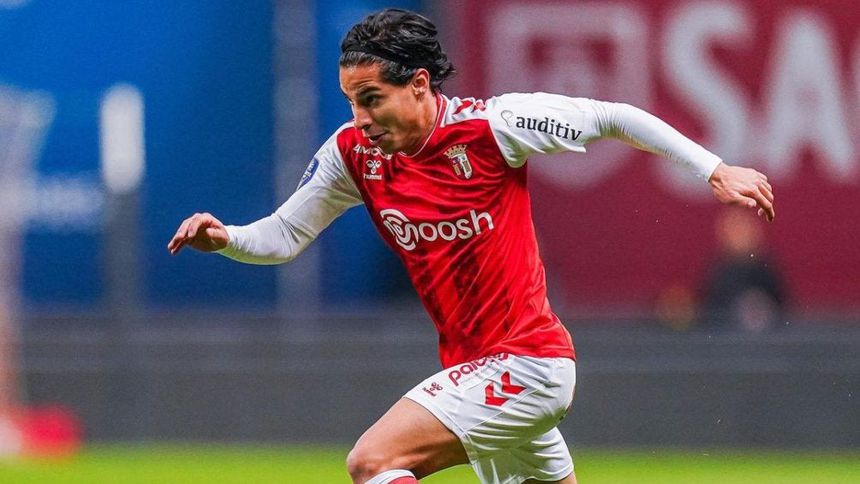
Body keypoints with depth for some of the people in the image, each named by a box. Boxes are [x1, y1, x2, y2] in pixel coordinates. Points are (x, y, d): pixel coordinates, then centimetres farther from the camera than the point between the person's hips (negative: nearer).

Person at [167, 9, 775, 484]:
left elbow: (611, 117, -7)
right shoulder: (352, 153, 0)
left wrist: (714, 168, -9)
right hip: (473, 370, 7)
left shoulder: (490, 125, -15)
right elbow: (284, 237, 7)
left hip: (526, 362, -7)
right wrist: (224, 238, -13)